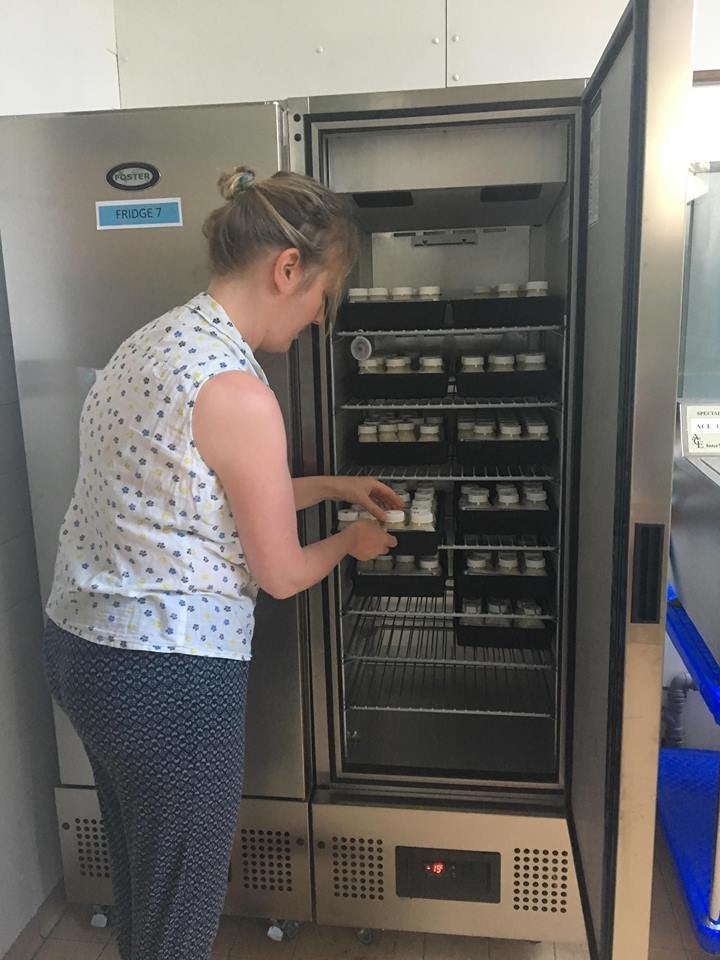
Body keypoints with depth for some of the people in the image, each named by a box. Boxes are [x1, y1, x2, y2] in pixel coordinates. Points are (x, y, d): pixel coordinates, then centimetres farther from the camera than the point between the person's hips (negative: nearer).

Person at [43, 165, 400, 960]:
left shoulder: (155, 341, 6)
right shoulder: (238, 393, -22)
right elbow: (280, 575, -12)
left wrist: (332, 486, 19)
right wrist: (352, 541, 8)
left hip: (79, 646, 9)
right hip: (167, 677, -9)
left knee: (140, 888, 28)